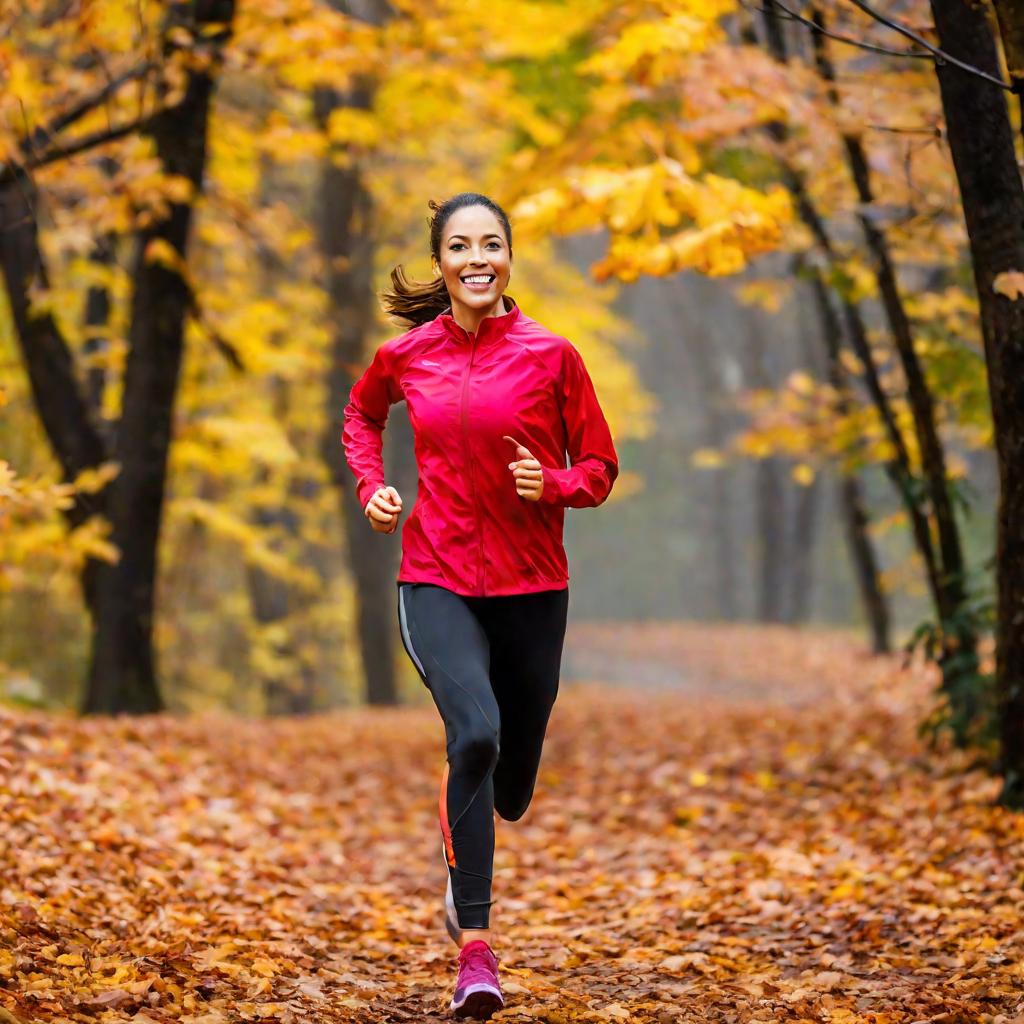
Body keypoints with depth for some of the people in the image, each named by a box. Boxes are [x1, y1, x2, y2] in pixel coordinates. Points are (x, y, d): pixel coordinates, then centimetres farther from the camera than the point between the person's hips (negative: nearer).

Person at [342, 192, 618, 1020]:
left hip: (531, 585, 1)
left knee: (511, 787, 10)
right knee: (475, 733, -26)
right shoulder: (406, 356, 1)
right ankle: (476, 945, -22)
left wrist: (552, 483, -17)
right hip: (437, 579, -1)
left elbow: (600, 468, 3)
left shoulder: (551, 356, -4)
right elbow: (362, 415, 23)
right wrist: (371, 485, 6)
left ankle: (463, 860, 49)